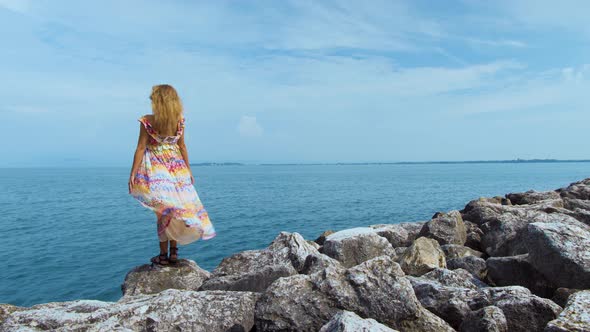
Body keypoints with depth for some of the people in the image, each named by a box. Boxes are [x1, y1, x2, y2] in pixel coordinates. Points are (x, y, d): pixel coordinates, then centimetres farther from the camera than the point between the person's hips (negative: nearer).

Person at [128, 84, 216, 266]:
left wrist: (133, 173, -6)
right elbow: (182, 146, 3)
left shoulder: (147, 121, -12)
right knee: (178, 206, 11)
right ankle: (174, 252, 16)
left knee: (163, 210, 4)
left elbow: (141, 148, -11)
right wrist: (188, 169, 12)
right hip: (176, 167, 3)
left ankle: (163, 255, 10)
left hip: (156, 169, -3)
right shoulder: (179, 120, -3)